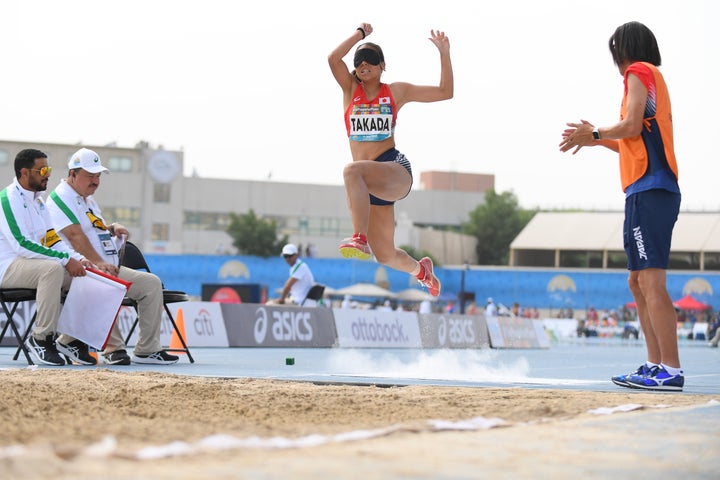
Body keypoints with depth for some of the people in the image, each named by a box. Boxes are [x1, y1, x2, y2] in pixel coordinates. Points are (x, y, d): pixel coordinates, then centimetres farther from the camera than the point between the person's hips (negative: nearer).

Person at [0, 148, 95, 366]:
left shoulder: (38, 201, 17)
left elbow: (53, 241, 16)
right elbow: (22, 244, -23)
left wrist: (78, 258, -4)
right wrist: (65, 260, -24)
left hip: (32, 262, 9)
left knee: (83, 275, -6)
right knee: (53, 269, -35)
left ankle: (71, 339, 1)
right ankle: (41, 338, -27)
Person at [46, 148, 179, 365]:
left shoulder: (88, 199, 24)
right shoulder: (60, 199, -7)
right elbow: (75, 235, -19)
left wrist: (111, 228, 10)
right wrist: (99, 263, -30)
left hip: (112, 270, 10)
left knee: (151, 282, -5)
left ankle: (147, 350, -9)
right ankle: (113, 348, -37)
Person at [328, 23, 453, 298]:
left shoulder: (396, 92, 7)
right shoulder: (350, 89, 10)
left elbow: (445, 92, 10)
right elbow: (333, 58, -7)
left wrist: (444, 53, 3)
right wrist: (361, 33, 2)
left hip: (396, 171, -4)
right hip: (369, 183, 4)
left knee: (353, 170, -39)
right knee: (386, 257, 10)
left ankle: (361, 239, -45)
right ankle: (421, 269, 43)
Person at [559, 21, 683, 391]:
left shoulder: (639, 72, -3)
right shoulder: (653, 77, 24)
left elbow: (631, 127, -16)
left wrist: (595, 134, -1)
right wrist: (597, 139, 26)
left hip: (648, 191, -10)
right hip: (649, 191, 10)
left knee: (651, 281, -15)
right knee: (638, 282, 12)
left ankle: (671, 370, -19)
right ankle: (655, 365, 11)